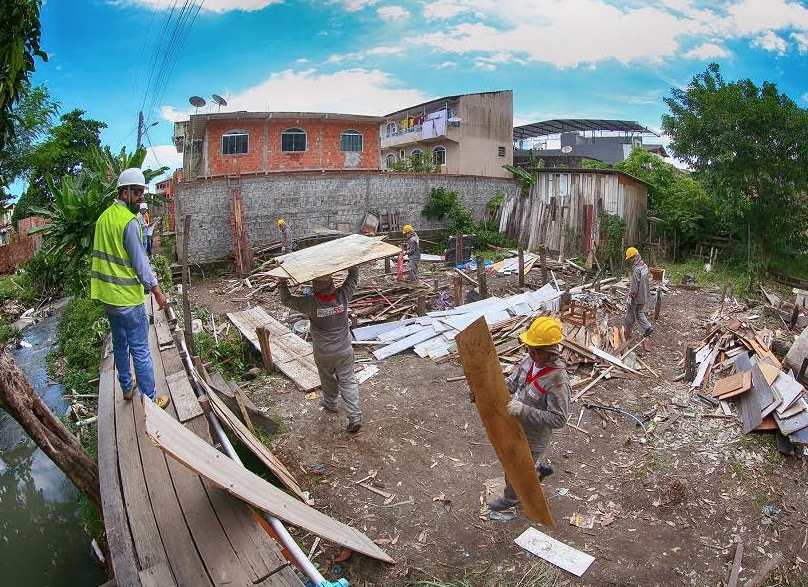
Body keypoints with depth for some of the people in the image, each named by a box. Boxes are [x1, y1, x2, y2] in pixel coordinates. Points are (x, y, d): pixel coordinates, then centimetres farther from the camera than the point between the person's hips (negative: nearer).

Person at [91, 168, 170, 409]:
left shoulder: (104, 217, 8)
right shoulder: (129, 221, -19)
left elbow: (103, 255, 16)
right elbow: (140, 262, -18)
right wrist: (157, 292, -10)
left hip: (106, 295, 9)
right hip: (127, 298, -9)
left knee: (119, 343, 21)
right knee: (140, 351, 0)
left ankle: (127, 387, 36)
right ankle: (150, 399, 8)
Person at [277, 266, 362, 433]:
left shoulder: (310, 303, -24)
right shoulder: (342, 295, -20)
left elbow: (286, 300, -7)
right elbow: (354, 275, -2)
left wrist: (281, 282, 4)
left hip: (323, 353, -1)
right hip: (344, 350, 1)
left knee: (328, 379, 24)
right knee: (348, 382, 10)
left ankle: (330, 403, 49)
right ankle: (355, 417, 7)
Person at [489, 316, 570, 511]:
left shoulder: (558, 381, -35)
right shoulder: (530, 359, -13)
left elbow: (559, 419, -32)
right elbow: (512, 382, 2)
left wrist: (523, 410, -37)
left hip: (533, 436, -7)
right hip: (517, 427, 7)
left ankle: (511, 498, 46)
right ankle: (540, 467, 60)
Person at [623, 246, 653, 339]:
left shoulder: (637, 269, -25)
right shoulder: (644, 266, 3)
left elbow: (635, 286, -24)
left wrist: (630, 297, -18)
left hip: (636, 297, -9)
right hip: (644, 295, 9)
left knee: (630, 315, 6)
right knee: (639, 312, 24)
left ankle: (626, 333, 18)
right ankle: (648, 327, 17)